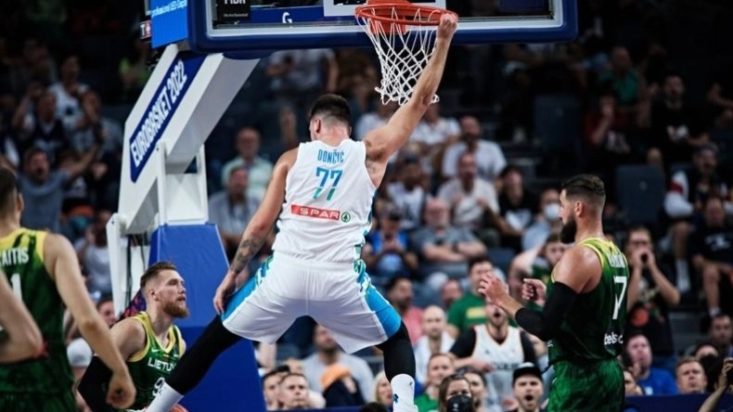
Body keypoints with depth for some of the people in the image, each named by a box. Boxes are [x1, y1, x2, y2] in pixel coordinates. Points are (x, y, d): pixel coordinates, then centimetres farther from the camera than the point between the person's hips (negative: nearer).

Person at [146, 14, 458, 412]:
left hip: (286, 272, 1)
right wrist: (443, 40, 16)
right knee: (397, 339, 21)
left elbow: (261, 223, 7)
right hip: (340, 278, -1)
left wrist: (233, 274, 15)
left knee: (216, 337, 19)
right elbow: (419, 101, 13)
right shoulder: (370, 154, 8)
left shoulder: (293, 158, 10)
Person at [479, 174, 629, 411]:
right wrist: (548, 296, 21)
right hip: (610, 372, 10)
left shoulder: (578, 257, -17)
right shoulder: (615, 255, 12)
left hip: (578, 376, -10)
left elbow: (545, 328, -21)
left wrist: (503, 300, -8)